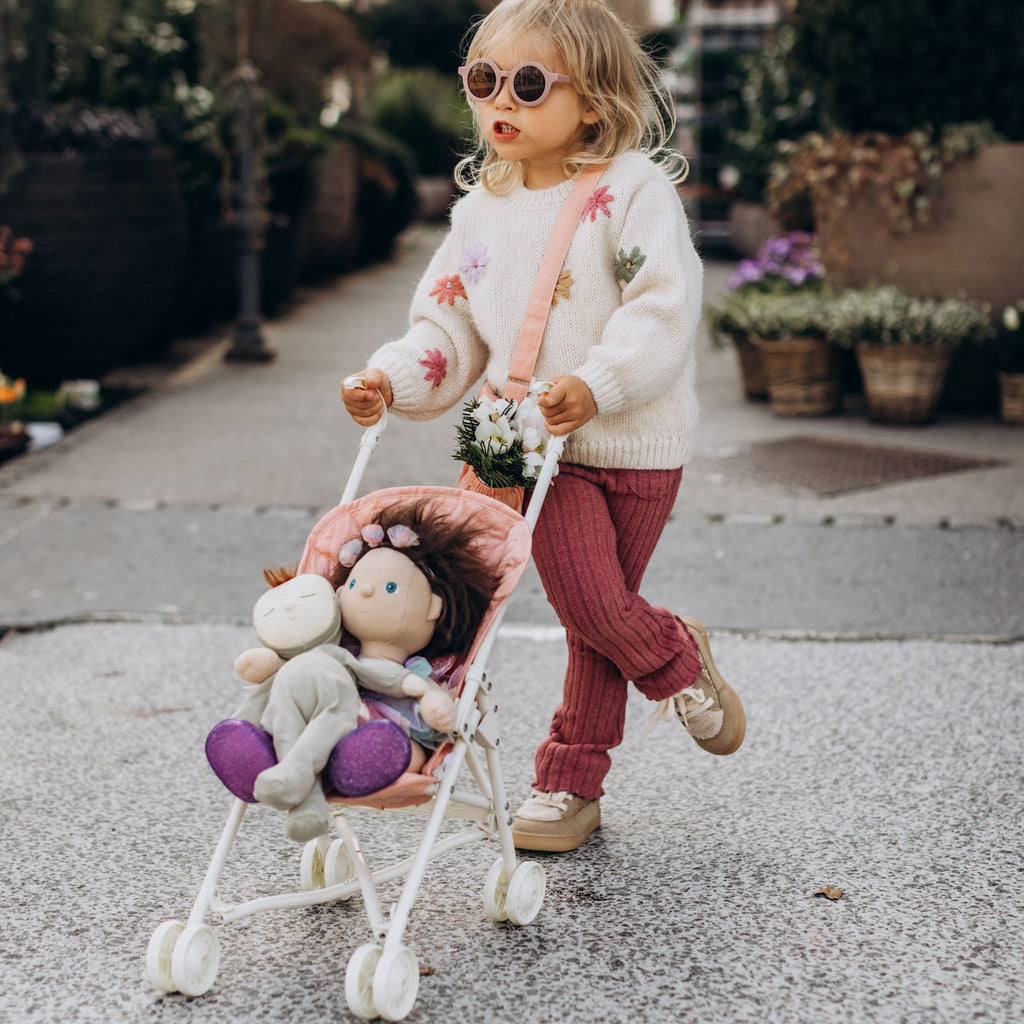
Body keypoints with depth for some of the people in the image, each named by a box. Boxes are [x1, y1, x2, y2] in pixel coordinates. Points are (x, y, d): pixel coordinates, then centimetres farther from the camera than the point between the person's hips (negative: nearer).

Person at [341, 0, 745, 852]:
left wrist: (597, 382, -30)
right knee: (587, 603, -9)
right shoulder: (482, 209, 10)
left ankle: (570, 781, 24)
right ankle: (677, 658, 24)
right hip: (537, 447, 3)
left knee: (599, 614, 5)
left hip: (634, 442, -3)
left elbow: (664, 305, -16)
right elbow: (451, 326, 14)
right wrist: (393, 377, -5)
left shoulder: (633, 190, -6)